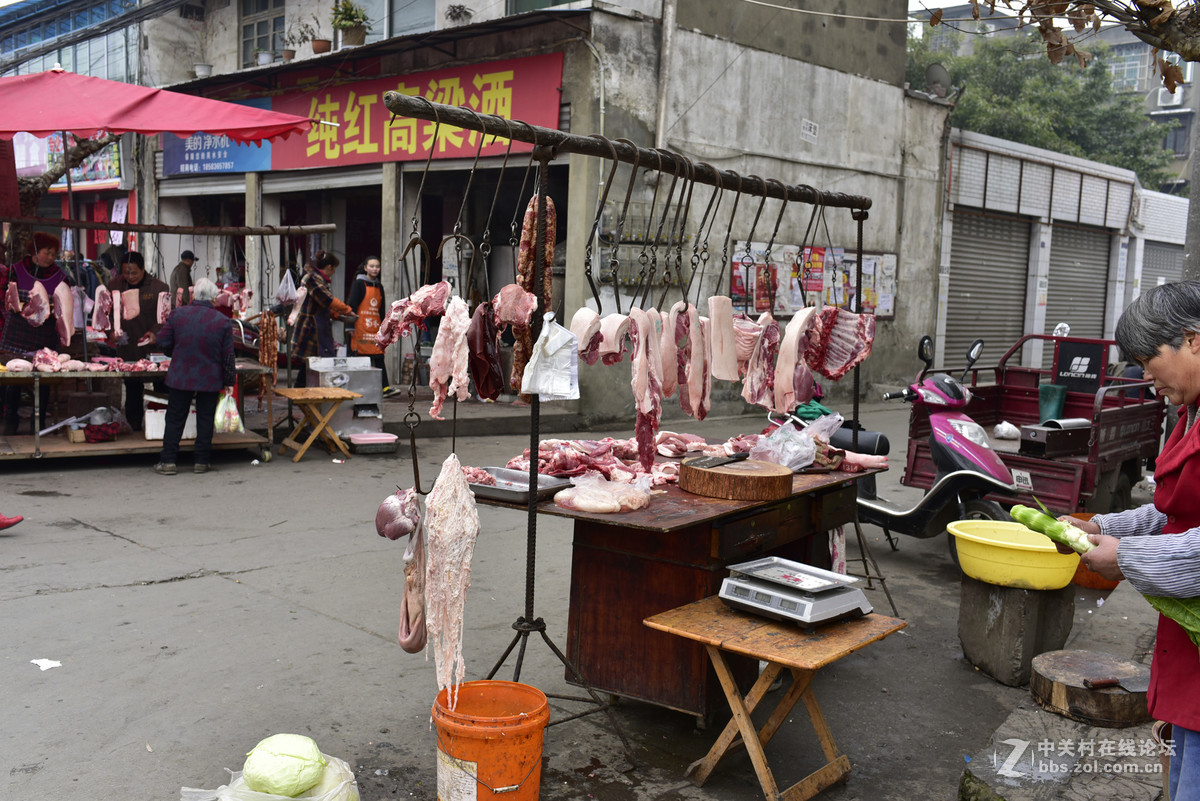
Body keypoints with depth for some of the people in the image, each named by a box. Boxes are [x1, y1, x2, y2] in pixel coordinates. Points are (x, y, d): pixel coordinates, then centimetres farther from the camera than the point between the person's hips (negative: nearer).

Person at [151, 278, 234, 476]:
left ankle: (167, 461, 10)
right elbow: (228, 355, -4)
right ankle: (202, 461, 11)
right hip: (210, 380, 0)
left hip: (180, 378, 1)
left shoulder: (177, 314, -5)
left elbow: (162, 341, -1)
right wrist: (229, 380, 6)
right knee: (205, 419, 9)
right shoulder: (223, 321, -7)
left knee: (175, 419, 9)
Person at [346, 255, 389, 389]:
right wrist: (351, 325, -13)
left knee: (379, 358, -3)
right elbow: (352, 305, -6)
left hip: (375, 328, 5)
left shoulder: (379, 286, 17)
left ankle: (385, 387, -7)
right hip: (361, 327, -5)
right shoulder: (359, 284, -1)